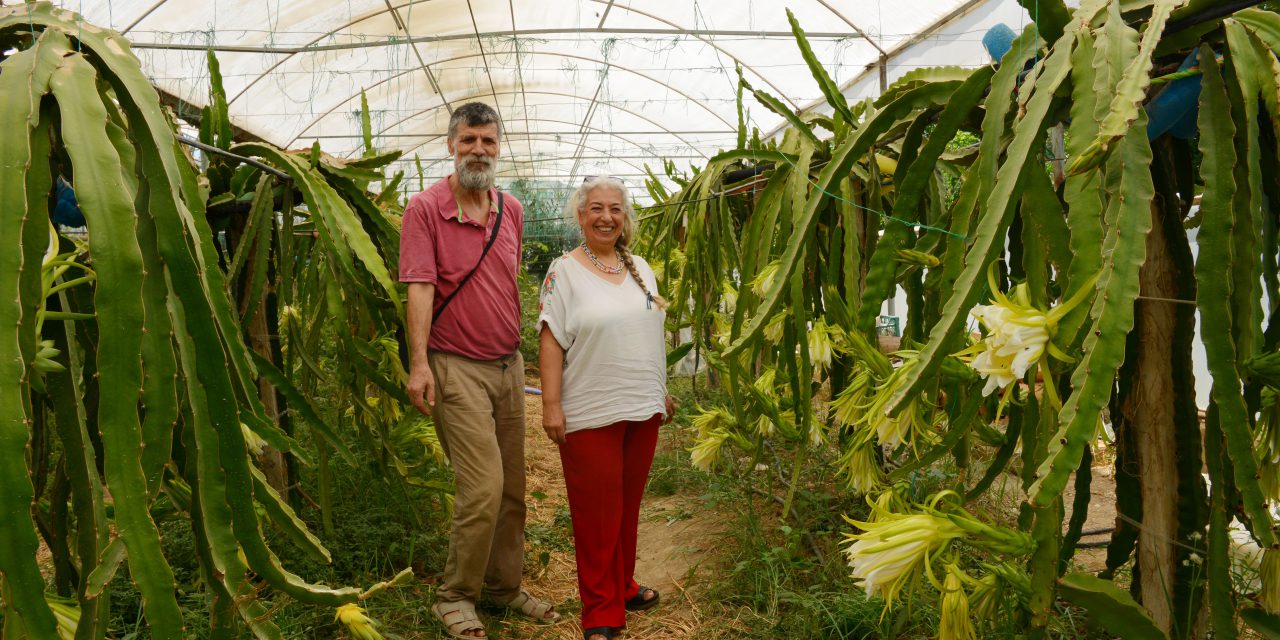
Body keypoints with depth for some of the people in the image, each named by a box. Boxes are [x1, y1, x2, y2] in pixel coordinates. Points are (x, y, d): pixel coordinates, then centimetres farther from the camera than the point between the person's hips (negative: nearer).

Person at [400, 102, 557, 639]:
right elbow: (419, 287, -15)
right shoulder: (425, 208, -6)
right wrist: (419, 363, -22)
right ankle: (455, 596, 10)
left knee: (512, 488, 12)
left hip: (509, 365, 6)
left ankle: (504, 585, 28)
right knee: (483, 487, -10)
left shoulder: (512, 210, 11)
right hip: (457, 368, -6)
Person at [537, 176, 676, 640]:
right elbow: (551, 341, -10)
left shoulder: (640, 268, 11)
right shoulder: (564, 272, -6)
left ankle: (622, 587, 32)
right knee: (597, 513, 2)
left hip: (643, 409, 5)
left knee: (628, 506, 15)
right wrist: (551, 405, -15)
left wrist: (661, 392, 19)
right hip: (591, 415, -5)